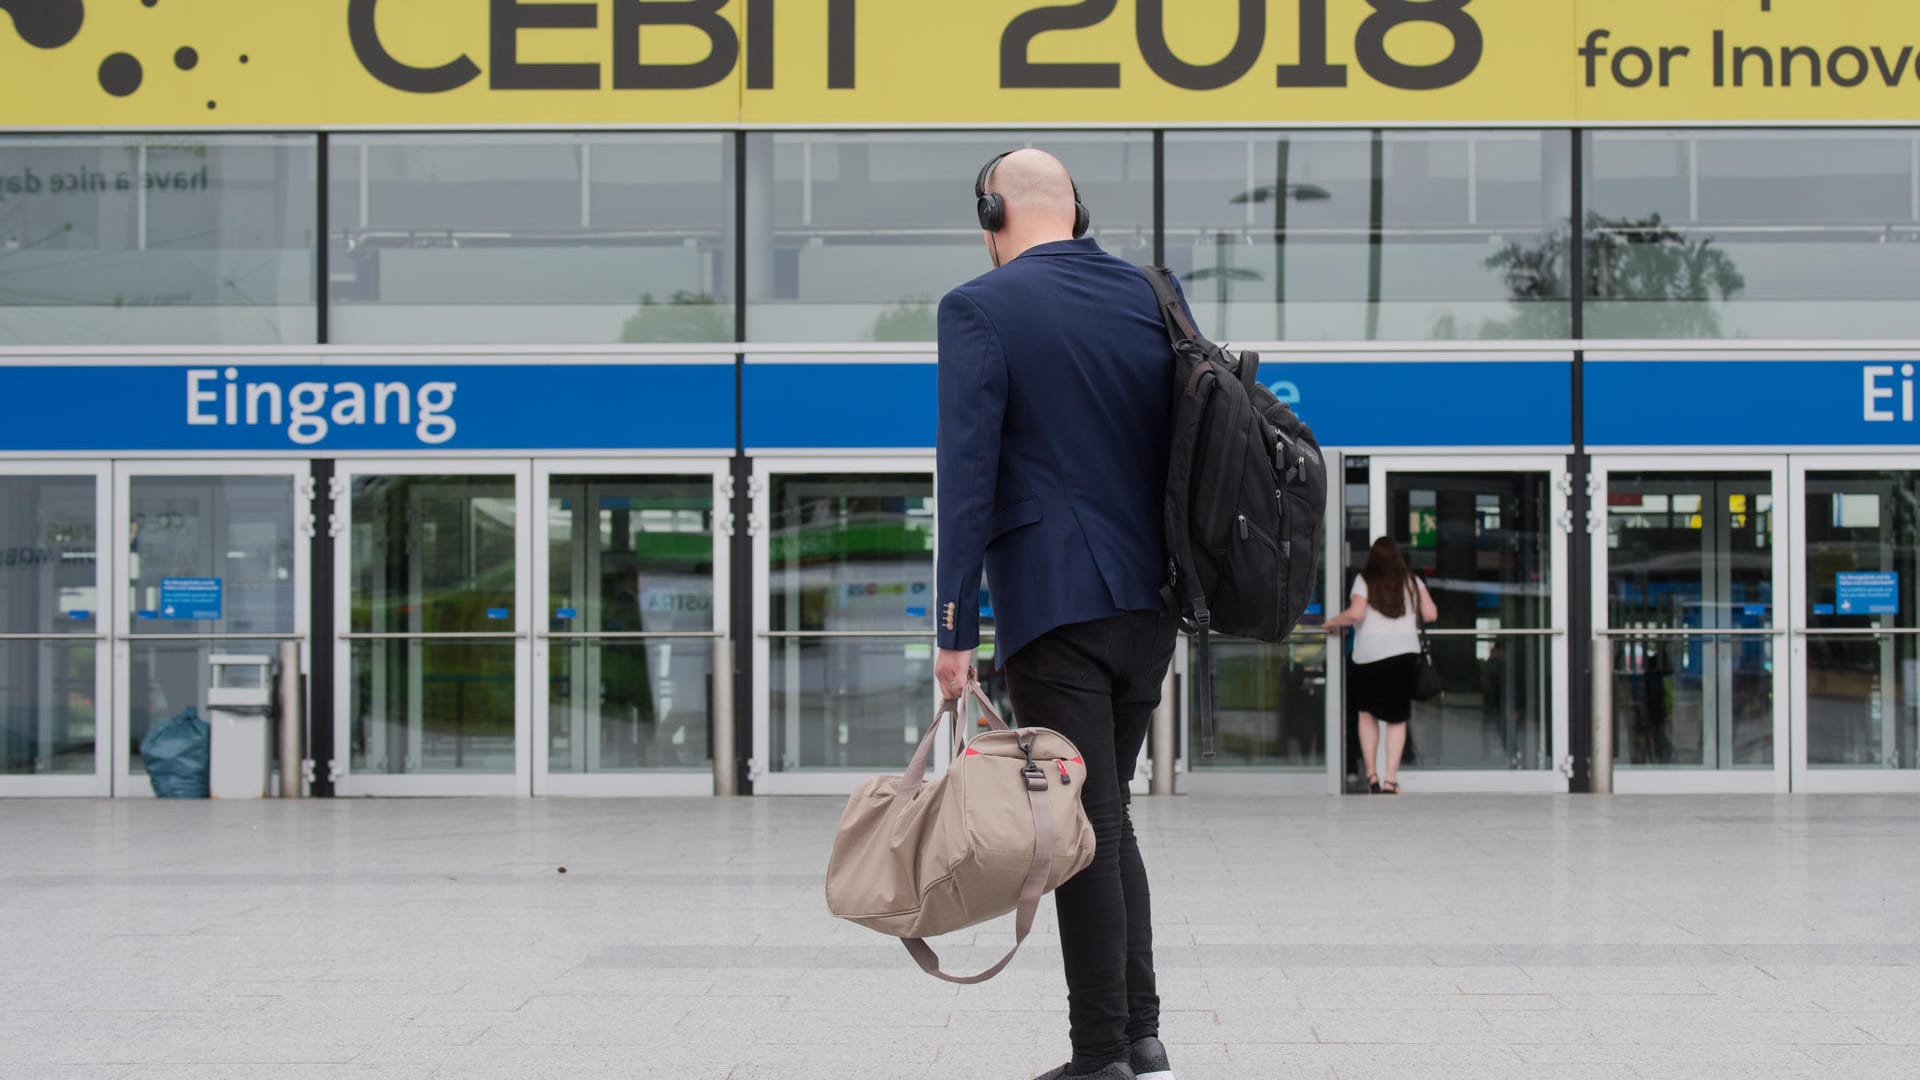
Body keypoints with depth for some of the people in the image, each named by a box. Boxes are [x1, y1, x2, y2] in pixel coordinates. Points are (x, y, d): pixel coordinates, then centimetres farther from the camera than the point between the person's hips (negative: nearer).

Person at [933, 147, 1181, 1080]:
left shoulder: (981, 309, -7)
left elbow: (967, 473, -13)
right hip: (1150, 606, 6)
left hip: (1053, 605, -6)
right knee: (1107, 814, 17)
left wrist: (955, 629, -12)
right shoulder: (1151, 297, 9)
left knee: (1084, 827, -1)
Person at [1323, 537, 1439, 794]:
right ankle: (1390, 778, -2)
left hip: (1369, 653, -1)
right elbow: (1431, 614, 6)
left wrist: (1332, 623, 6)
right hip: (1405, 650, 1)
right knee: (1397, 718, 4)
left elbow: (1355, 614, -11)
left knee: (1367, 713, 14)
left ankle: (1371, 774, 9)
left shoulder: (1365, 580, 1)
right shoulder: (1411, 580, 9)